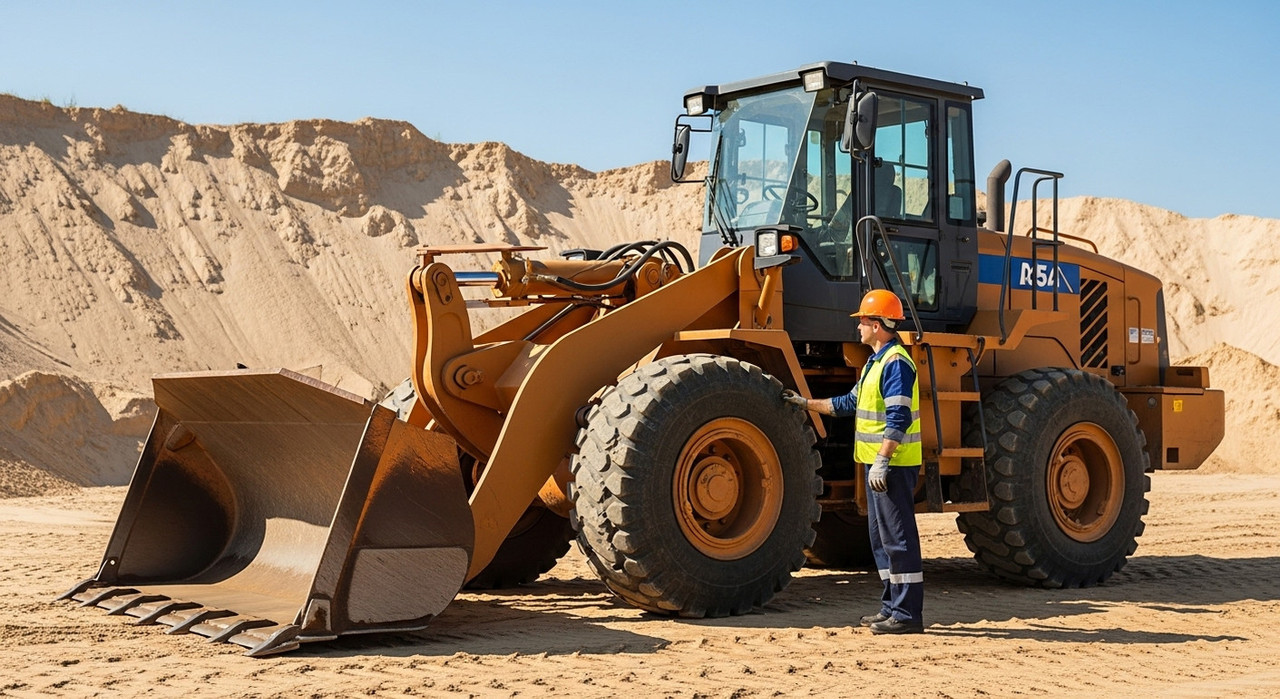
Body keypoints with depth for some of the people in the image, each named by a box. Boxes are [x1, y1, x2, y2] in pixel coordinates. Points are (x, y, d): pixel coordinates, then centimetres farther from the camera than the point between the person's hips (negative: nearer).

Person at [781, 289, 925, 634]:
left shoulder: (896, 363, -15)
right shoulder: (876, 362, 18)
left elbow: (898, 420, -22)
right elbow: (850, 404, 27)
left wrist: (882, 461, -26)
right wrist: (806, 403, 29)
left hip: (893, 464, -11)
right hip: (878, 463, 11)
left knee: (898, 536, -8)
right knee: (881, 535, 14)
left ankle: (907, 613, -5)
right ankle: (893, 605, 21)